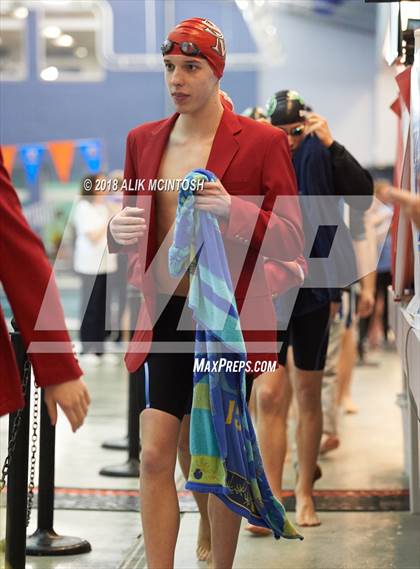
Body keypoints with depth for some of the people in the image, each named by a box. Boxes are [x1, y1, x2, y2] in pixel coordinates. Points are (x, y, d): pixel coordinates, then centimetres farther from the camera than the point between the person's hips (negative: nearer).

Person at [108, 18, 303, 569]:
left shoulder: (262, 141, -5)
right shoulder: (143, 140, 8)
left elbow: (291, 241, -7)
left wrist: (233, 211, -25)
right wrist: (119, 230, -6)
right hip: (164, 316, 3)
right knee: (155, 456, -5)